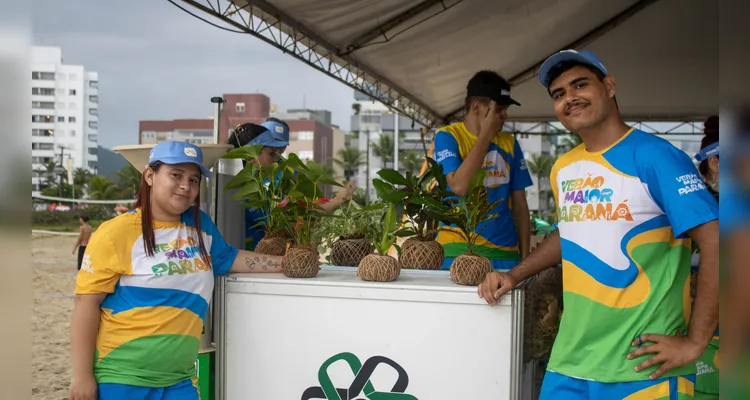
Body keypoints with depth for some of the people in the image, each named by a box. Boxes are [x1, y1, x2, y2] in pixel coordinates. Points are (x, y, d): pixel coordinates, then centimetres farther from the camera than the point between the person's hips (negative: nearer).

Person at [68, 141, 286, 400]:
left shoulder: (200, 224, 7)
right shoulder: (117, 232, -10)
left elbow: (229, 259, 23)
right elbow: (88, 303, -10)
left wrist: (285, 263, 13)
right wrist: (82, 376, -12)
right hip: (121, 376, -5)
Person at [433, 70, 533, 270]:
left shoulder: (509, 143, 8)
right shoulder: (447, 136, -3)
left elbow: (520, 206, 10)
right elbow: (458, 186, -19)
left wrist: (525, 257, 3)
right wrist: (486, 134, -12)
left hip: (505, 252, 4)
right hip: (458, 251, -3)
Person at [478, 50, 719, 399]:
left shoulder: (653, 155, -12)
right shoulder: (562, 168, 9)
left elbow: (716, 241, -17)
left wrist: (694, 342, -16)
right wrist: (513, 275, 15)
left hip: (643, 367, -6)